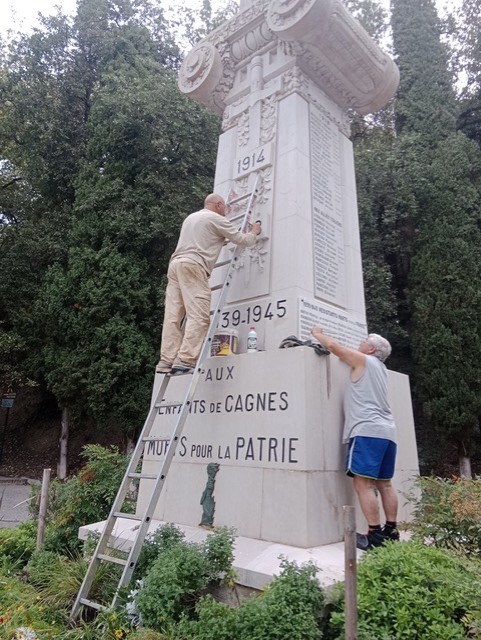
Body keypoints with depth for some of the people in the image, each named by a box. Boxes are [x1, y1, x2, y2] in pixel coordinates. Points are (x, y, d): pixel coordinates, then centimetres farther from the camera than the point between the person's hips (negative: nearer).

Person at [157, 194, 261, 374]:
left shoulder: (190, 217, 29)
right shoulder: (217, 219, 6)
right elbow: (244, 240, 8)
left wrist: (222, 238, 47)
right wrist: (254, 232, 28)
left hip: (175, 264, 8)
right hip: (192, 266, -8)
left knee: (173, 317, 1)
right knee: (199, 316, -11)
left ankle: (166, 361, -4)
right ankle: (185, 360, -20)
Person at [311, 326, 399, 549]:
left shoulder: (364, 360, 2)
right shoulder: (380, 368, 24)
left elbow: (333, 345, 5)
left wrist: (318, 334, 23)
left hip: (367, 431, -9)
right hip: (387, 432, 9)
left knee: (363, 483, -11)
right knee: (384, 484, 12)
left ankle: (375, 535, -13)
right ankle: (391, 531, 15)